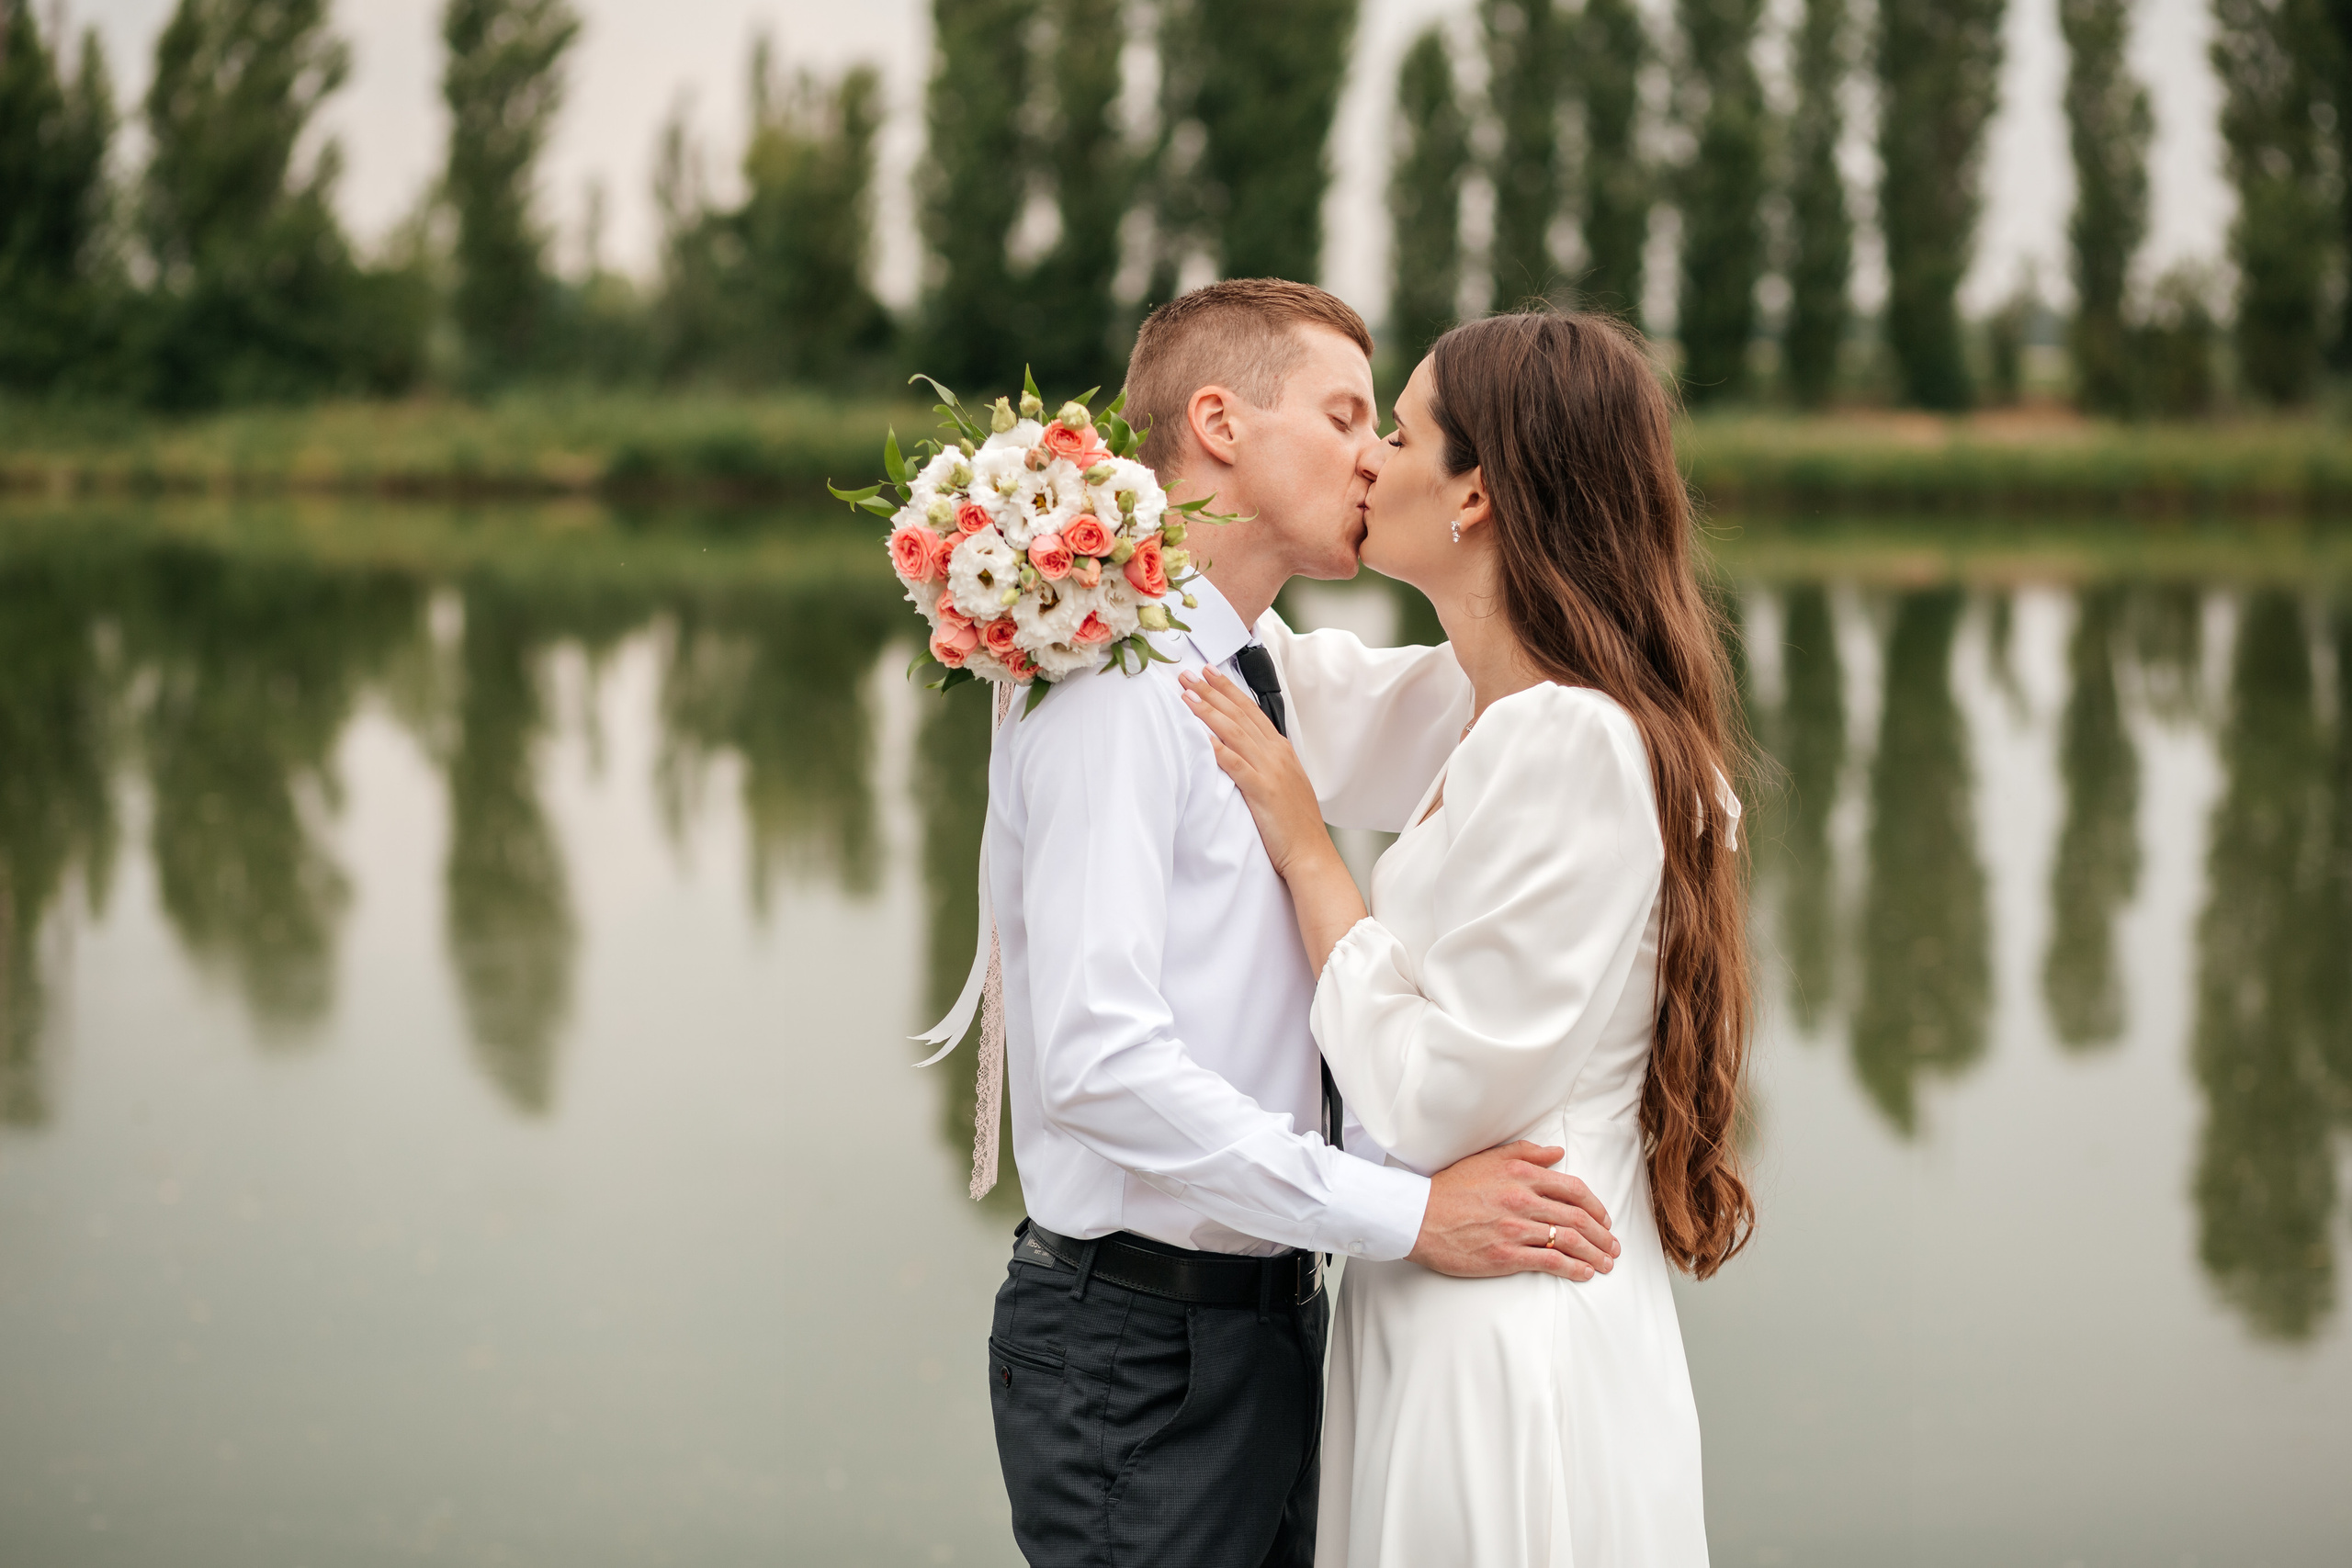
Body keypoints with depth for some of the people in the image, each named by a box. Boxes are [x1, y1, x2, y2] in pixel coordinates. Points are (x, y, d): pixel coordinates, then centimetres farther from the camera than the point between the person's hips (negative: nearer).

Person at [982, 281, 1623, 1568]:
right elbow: (1098, 1059, -26)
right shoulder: (1118, 686, -17)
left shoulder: (1274, 669, 11)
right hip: (1143, 1352, -9)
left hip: (1269, 1318, 9)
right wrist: (1404, 1211, -25)